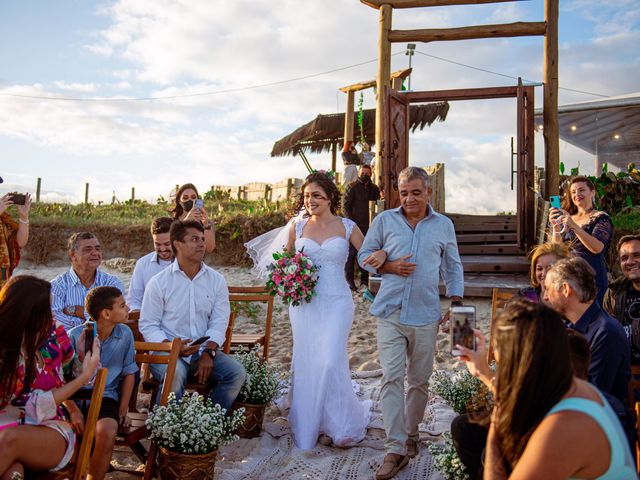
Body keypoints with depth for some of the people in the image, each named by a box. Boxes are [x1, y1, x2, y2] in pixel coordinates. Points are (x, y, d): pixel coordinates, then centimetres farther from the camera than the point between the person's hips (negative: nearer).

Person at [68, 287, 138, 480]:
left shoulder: (125, 334, -1)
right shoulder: (75, 335, -8)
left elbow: (129, 373, 7)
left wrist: (123, 408, 2)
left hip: (106, 396, 1)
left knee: (107, 432, -28)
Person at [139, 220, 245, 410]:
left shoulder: (217, 280, 7)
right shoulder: (159, 282, 0)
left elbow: (219, 323, 3)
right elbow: (148, 325, -1)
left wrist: (208, 352, -13)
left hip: (205, 352, 3)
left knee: (237, 373, -19)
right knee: (175, 375, -34)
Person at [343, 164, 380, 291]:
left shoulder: (374, 188, 12)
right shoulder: (352, 187, 0)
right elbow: (346, 206, -4)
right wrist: (351, 222, -12)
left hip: (368, 226, 4)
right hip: (354, 225, -4)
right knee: (351, 252, -2)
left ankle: (364, 280, 16)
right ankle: (349, 279, 6)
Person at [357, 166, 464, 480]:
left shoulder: (444, 225, 7)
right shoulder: (385, 220, 3)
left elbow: (452, 267, 16)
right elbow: (365, 255, 9)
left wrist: (456, 300, 5)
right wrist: (388, 266, -9)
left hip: (425, 315, 2)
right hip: (390, 312, -1)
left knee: (419, 381, 11)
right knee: (391, 378, -8)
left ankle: (410, 434, 31)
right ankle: (396, 449, -4)